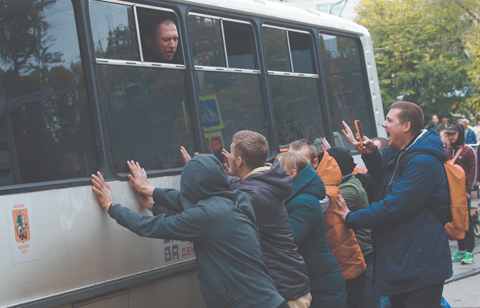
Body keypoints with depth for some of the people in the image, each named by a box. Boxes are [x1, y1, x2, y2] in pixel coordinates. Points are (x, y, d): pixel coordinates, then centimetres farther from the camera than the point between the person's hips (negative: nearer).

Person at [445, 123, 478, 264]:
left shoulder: (469, 151, -3)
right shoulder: (446, 151, 10)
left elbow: (473, 172, -4)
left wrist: (468, 190, -9)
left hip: (463, 192, -5)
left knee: (466, 221, -3)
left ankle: (469, 252, 0)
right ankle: (461, 250, 14)